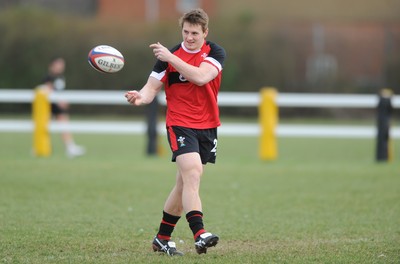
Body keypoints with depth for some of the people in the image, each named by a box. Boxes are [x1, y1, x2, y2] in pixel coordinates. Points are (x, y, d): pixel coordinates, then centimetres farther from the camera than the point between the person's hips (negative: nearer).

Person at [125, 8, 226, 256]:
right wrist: (140, 97, -25)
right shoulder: (169, 55, -4)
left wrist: (170, 57, -24)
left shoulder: (216, 52, -3)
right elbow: (152, 87, -2)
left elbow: (200, 77, -21)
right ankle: (199, 235, -32)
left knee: (185, 184, 9)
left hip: (207, 127, 3)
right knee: (192, 174, -22)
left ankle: (163, 238, 22)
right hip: (180, 124, -3)